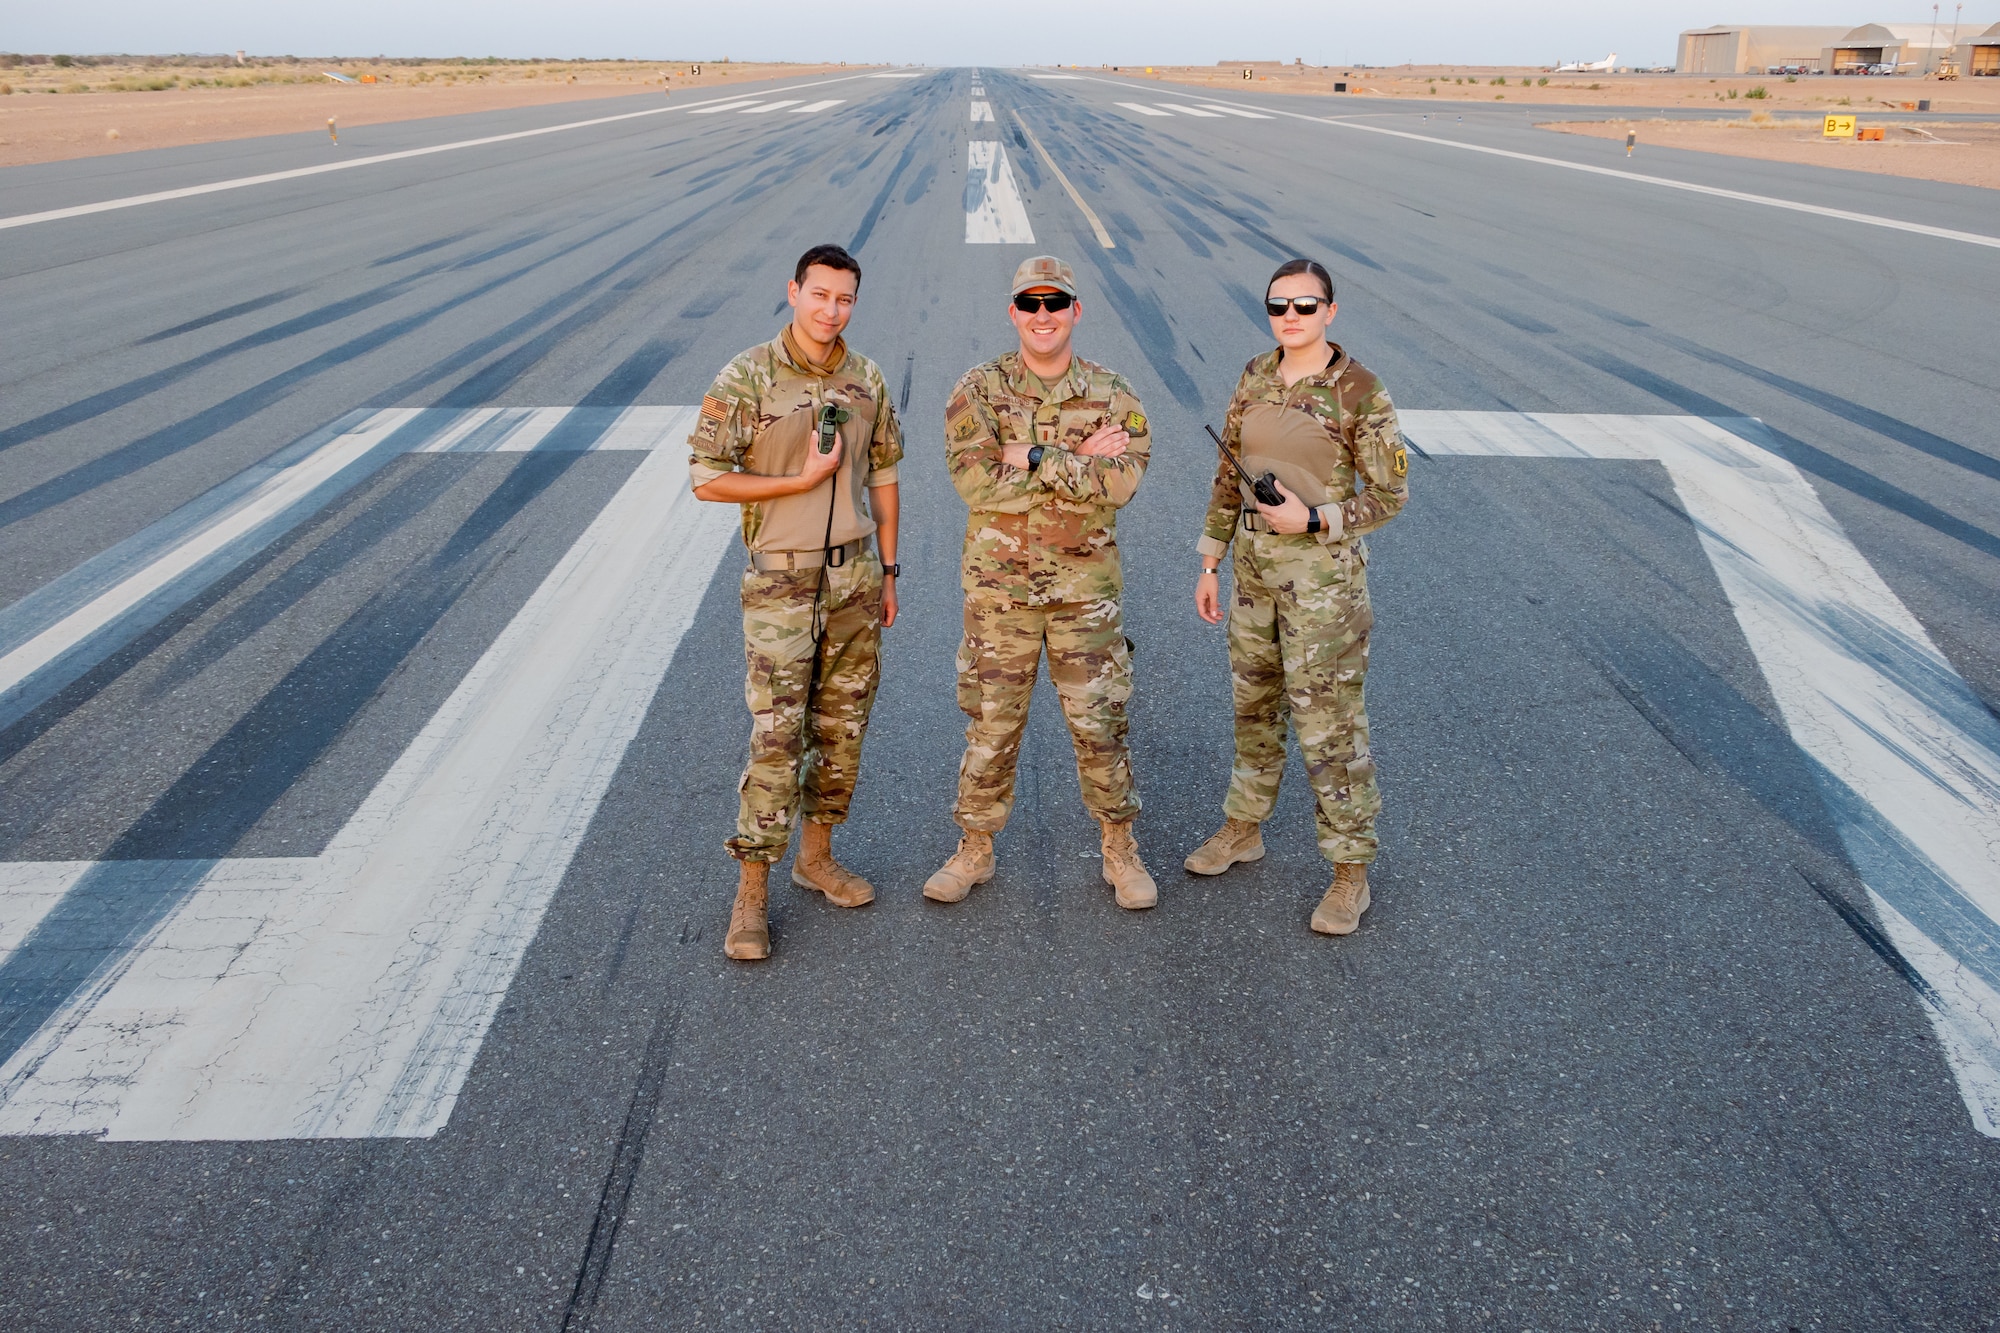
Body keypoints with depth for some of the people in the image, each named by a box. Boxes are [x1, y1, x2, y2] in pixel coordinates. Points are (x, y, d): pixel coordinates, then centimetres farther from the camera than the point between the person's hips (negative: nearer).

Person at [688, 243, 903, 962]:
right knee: (775, 737, -5)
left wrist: (886, 571, 13)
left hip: (854, 575, 5)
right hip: (781, 583, -5)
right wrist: (803, 479, -15)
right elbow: (707, 478, -11)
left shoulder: (866, 380, 6)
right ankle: (752, 890, 6)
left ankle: (817, 855, 30)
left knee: (842, 726, 12)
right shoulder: (747, 378, -9)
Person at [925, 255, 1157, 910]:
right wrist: (1079, 462, -18)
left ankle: (1120, 849, 25)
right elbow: (975, 481, -18)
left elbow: (1123, 480, -16)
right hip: (998, 586, 0)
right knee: (991, 725, 10)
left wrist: (1034, 459, -20)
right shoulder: (977, 391, -3)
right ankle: (975, 850, 26)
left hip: (1086, 587, 1)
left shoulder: (1113, 395, 0)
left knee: (1100, 726, 7)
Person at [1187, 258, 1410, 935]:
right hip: (1254, 566, 6)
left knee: (1329, 724, 0)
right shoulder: (1256, 377, 3)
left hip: (1322, 572, -6)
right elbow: (1228, 473, 10)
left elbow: (1390, 493, -9)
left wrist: (1312, 519, -20)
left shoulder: (1359, 390, -14)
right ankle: (1244, 828, 38)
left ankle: (1350, 872, 14)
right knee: (1254, 703, 19)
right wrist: (1211, 562, 10)